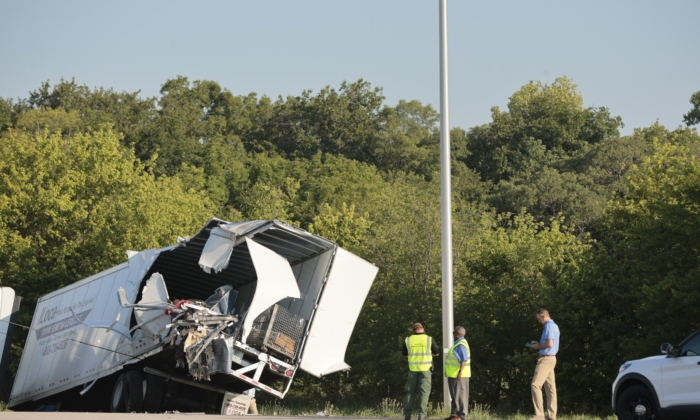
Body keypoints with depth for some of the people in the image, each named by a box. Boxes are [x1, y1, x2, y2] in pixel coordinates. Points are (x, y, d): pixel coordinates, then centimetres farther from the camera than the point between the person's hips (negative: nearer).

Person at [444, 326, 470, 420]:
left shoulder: (461, 345, -16)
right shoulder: (459, 343, 15)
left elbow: (464, 360, -22)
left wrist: (460, 372, -28)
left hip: (458, 375, -10)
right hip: (454, 375, 10)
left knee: (460, 395, -7)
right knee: (455, 395, 11)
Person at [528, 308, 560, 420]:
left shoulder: (549, 326, -14)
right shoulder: (554, 326, 18)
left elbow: (549, 343, -24)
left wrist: (538, 347, -8)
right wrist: (538, 344, 16)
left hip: (546, 359, -11)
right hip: (551, 358, 11)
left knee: (535, 385, -14)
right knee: (550, 387, 8)